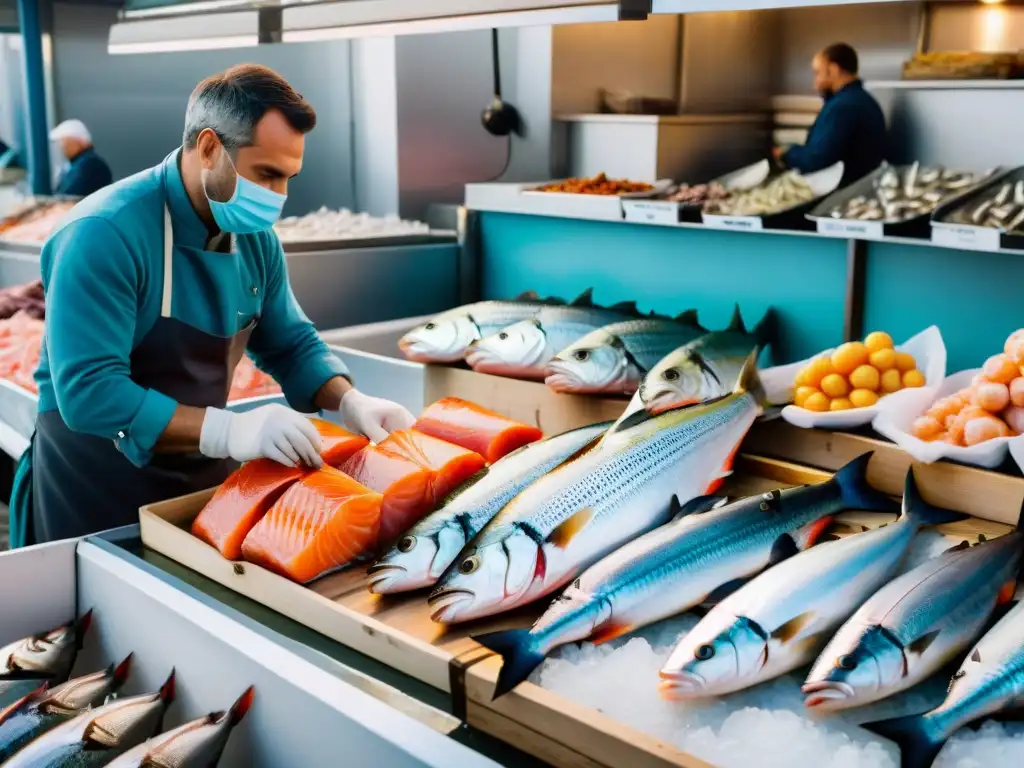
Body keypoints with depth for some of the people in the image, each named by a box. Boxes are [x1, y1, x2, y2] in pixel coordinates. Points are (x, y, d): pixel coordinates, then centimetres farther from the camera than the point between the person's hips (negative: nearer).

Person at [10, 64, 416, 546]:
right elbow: (88, 392, -30)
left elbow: (291, 344, 9)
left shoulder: (255, 237, -3)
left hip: (204, 476, 7)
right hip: (95, 492, -6)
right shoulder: (104, 234, -24)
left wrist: (350, 403, -10)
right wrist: (230, 431, -37)